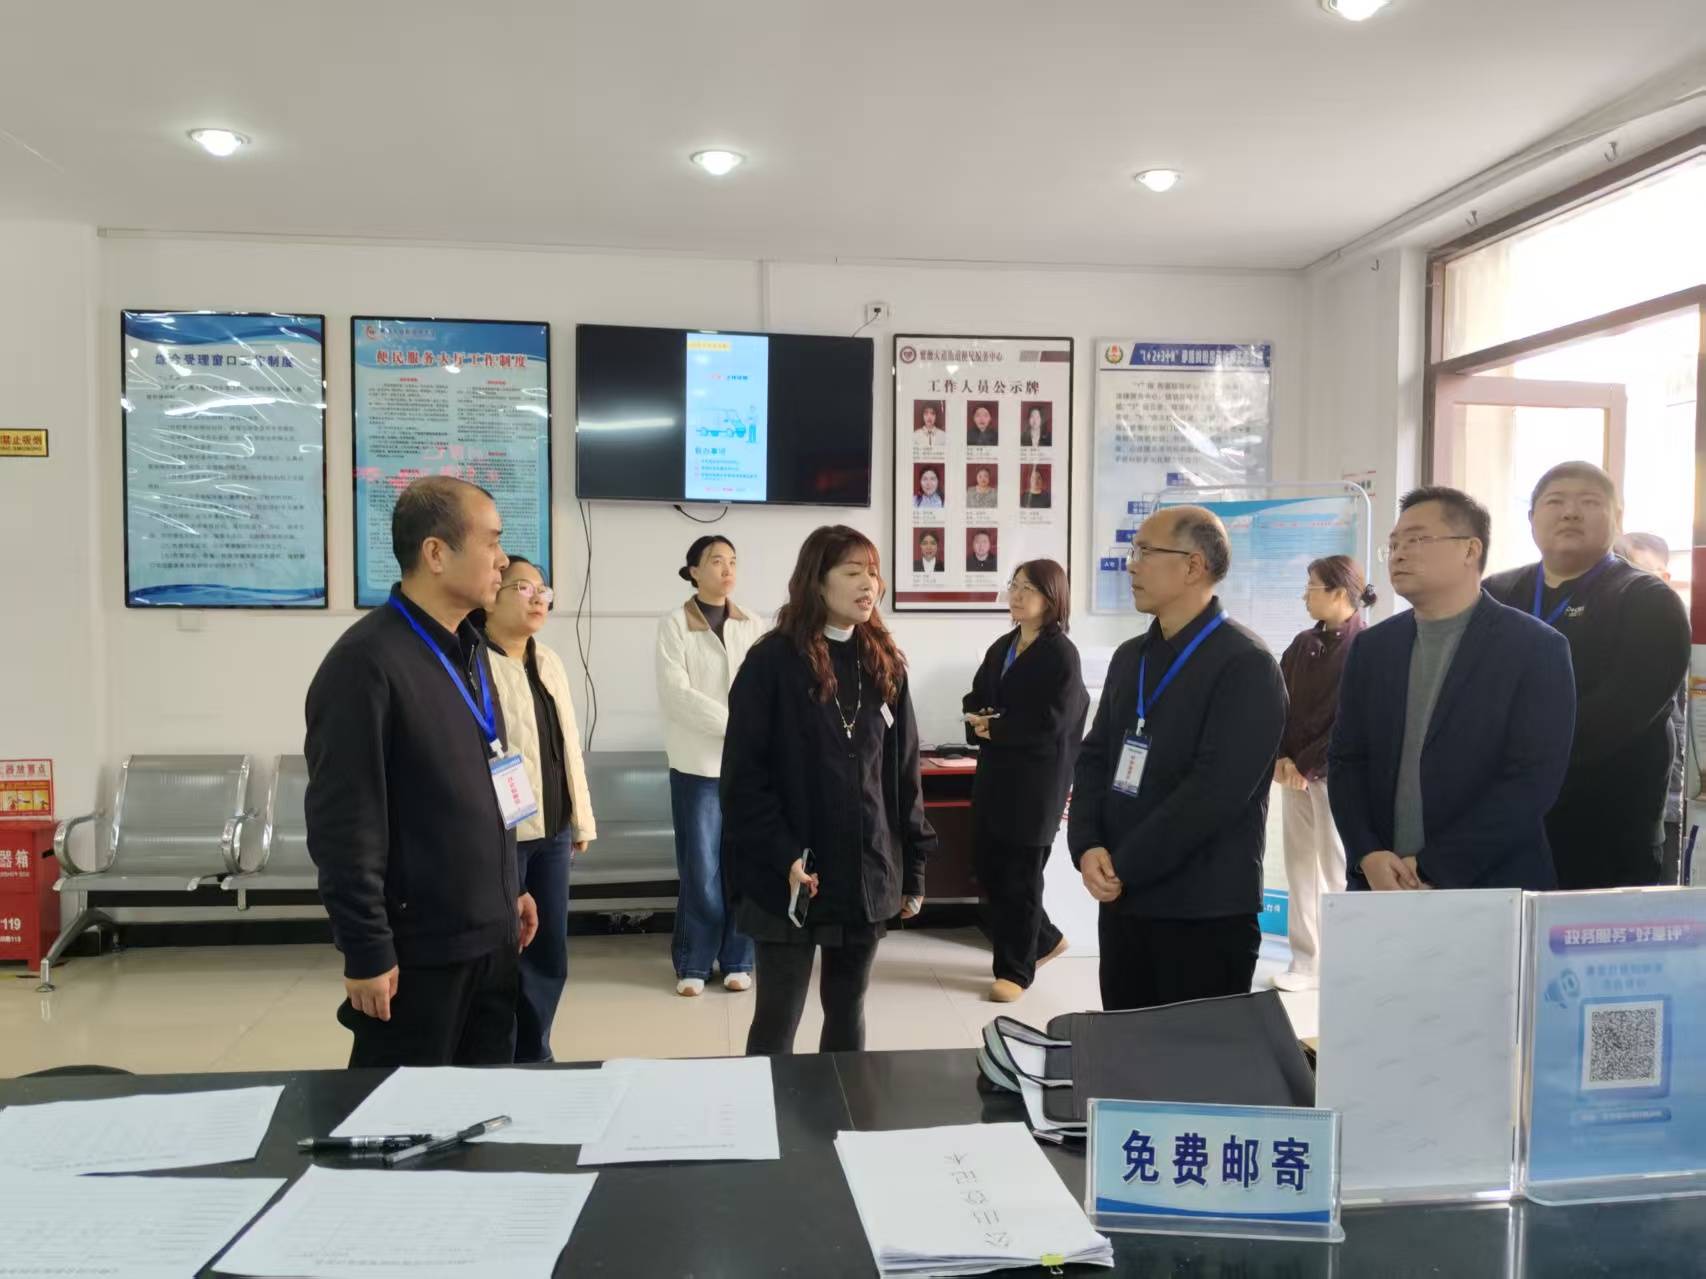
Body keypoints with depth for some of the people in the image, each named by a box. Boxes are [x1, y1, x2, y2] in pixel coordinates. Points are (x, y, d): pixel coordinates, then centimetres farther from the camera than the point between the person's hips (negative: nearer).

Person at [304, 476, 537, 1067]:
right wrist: (366, 951, -17)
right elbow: (343, 823, -19)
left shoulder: (468, 649, 9)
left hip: (489, 932, 8)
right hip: (417, 946, -8)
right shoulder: (367, 662, -18)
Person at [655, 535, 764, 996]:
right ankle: (693, 964, 13)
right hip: (699, 763, -3)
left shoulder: (752, 626, 10)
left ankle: (737, 961, 17)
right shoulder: (674, 624, -1)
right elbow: (675, 693, -10)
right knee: (701, 870, 0)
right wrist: (733, 723, -15)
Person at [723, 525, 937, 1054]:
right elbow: (744, 777, -11)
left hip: (868, 873, 5)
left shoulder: (885, 665, 8)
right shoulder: (772, 662, -8)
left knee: (848, 1010, 17)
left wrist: (913, 865, 9)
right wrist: (782, 857, -18)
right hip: (789, 879, -5)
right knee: (778, 1017, 4)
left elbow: (904, 772, 10)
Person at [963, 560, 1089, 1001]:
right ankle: (1044, 938, 33)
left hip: (1036, 779, -8)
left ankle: (1015, 969, 17)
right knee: (987, 864, 13)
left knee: (1020, 875, 2)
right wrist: (977, 717, -10)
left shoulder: (1061, 654, -11)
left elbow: (1050, 723, -18)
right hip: (995, 772, 8)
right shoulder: (1002, 647, 12)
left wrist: (995, 729, -13)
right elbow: (976, 697, 12)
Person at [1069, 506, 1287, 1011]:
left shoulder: (1246, 665, -12)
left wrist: (1123, 866, -17)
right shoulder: (1129, 657, 12)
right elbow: (1094, 758, 9)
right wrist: (1088, 847, -8)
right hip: (1122, 902, 7)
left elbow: (1216, 790, -21)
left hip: (1206, 913, -7)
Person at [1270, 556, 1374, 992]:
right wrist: (1281, 757, -6)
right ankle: (1305, 960, 17)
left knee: (1335, 869, 1)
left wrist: (1306, 764, -13)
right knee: (1299, 865, 9)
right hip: (1295, 772, 7)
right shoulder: (1303, 644, 10)